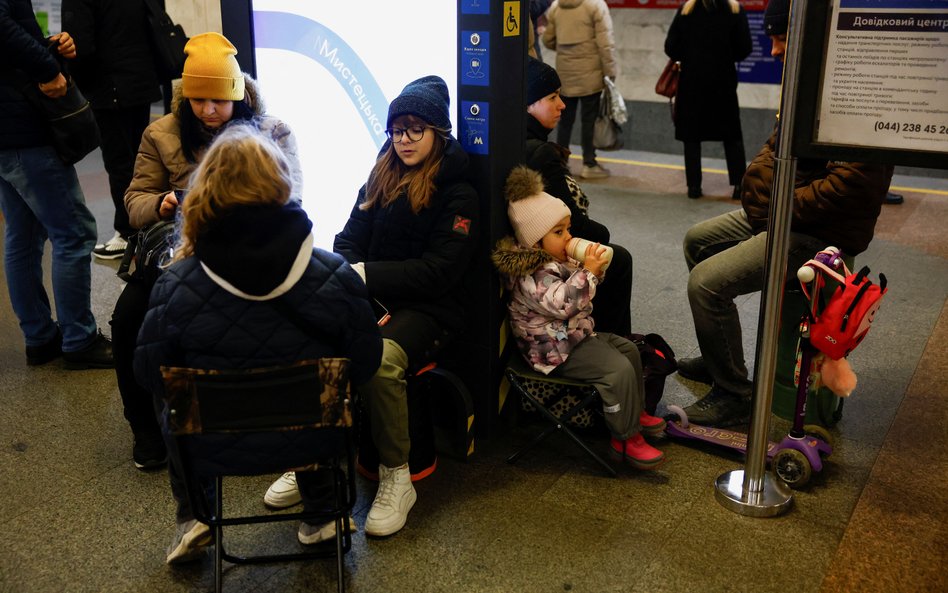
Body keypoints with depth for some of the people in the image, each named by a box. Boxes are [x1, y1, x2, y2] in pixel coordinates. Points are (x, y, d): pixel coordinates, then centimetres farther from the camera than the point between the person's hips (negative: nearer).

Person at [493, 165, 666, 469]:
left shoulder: (558, 259, 7)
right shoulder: (532, 275, -25)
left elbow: (583, 295, 18)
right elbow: (563, 304, -36)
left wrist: (595, 271, -2)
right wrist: (587, 271, -30)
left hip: (577, 333, 11)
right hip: (556, 349, -11)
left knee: (628, 349, 17)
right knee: (618, 369, -21)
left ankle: (636, 412, 30)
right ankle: (626, 438, -8)